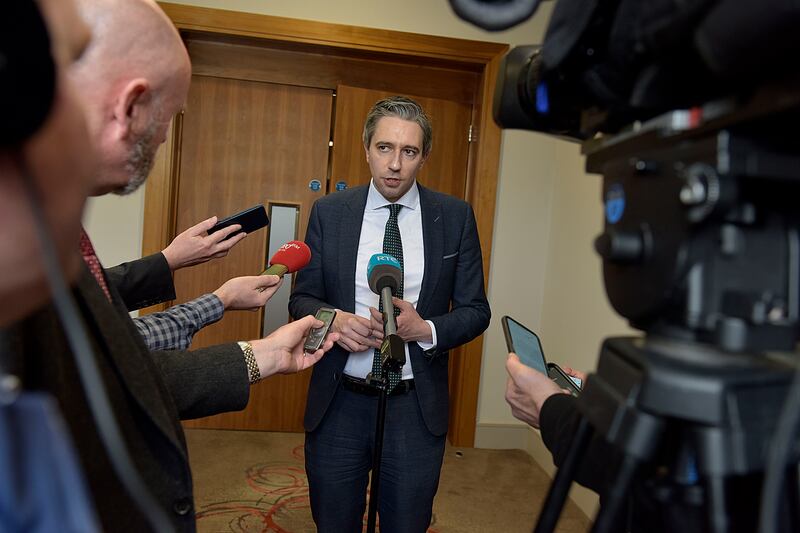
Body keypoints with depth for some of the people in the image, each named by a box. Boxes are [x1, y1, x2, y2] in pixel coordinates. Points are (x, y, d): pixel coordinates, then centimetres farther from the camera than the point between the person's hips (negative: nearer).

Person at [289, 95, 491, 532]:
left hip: (417, 409, 0)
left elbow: (475, 310, 0)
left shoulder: (455, 217, -3)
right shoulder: (328, 212, -2)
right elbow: (302, 298, 3)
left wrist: (426, 329, -19)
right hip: (338, 403, 1)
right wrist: (334, 318, -19)